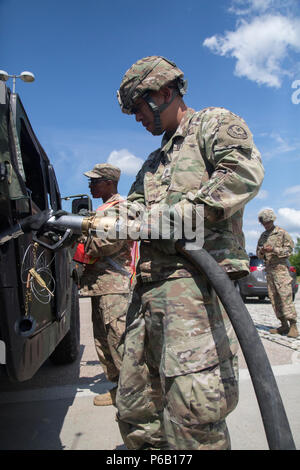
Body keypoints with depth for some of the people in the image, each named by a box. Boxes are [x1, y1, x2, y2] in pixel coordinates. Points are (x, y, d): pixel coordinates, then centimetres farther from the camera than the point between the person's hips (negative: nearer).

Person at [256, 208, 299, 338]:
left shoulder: (282, 233, 0)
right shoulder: (262, 236, 17)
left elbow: (289, 249, -5)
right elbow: (259, 254, 20)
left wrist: (274, 250, -17)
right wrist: (261, 252, -3)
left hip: (280, 268, -6)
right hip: (269, 269, 6)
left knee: (285, 296, -12)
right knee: (274, 298, 3)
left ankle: (293, 326, -9)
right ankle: (284, 325, 8)